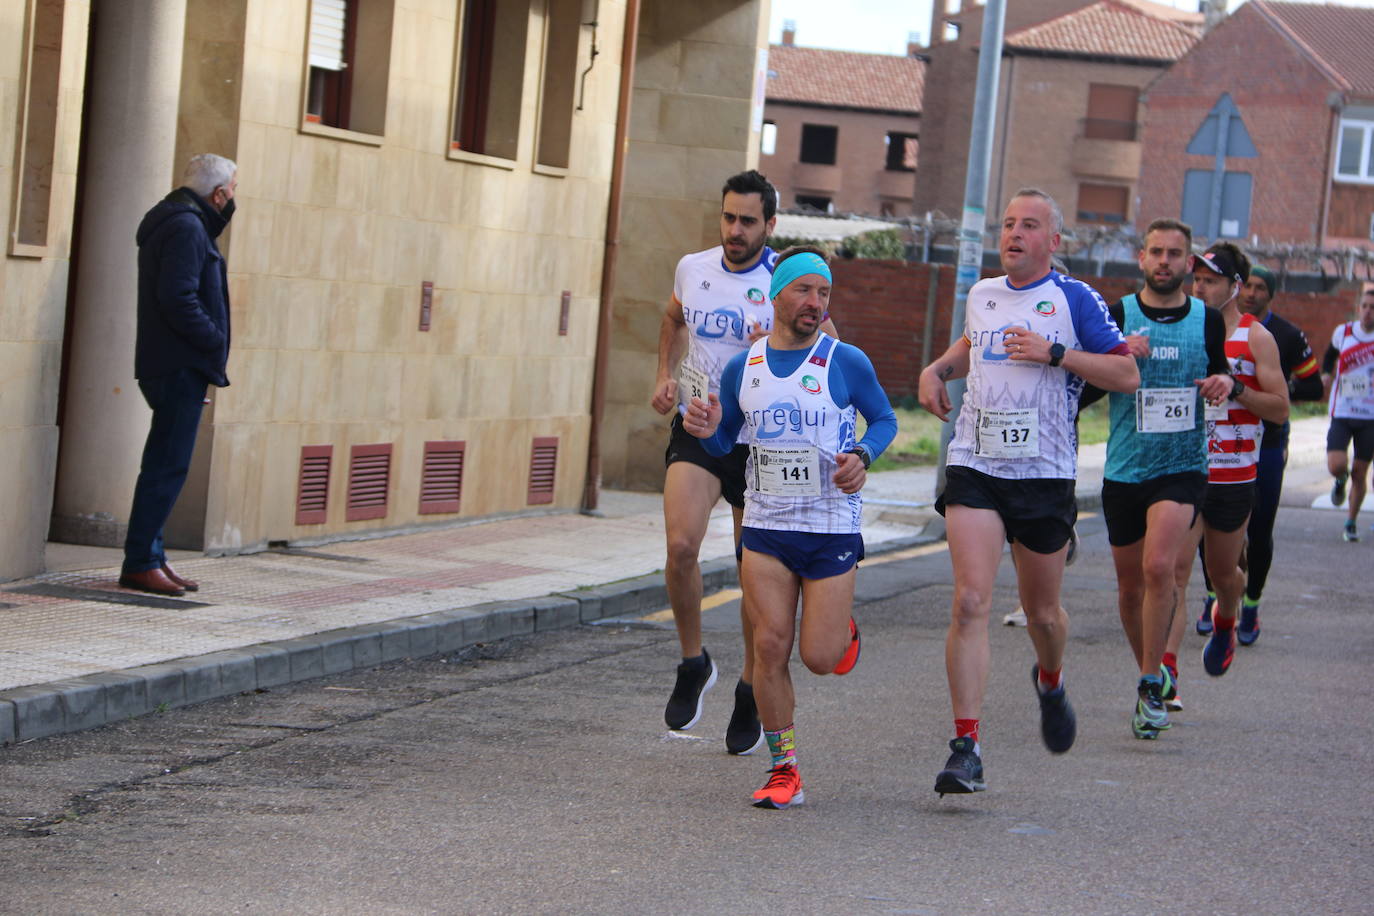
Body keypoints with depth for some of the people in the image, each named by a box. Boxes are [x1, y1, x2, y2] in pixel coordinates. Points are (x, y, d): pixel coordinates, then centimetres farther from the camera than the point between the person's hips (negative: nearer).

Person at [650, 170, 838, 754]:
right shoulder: (692, 268, 5)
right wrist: (665, 375, 14)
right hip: (697, 428, 2)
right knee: (680, 544, -19)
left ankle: (750, 695, 21)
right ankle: (693, 663, 2)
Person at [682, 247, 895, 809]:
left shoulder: (847, 363, -5)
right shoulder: (743, 368, 4)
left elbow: (884, 419, 8)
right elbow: (724, 442, 15)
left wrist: (862, 456, -12)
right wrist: (707, 430, -8)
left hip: (832, 529, -2)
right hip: (765, 529, 2)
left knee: (820, 658, -5)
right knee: (770, 647, -7)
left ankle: (843, 629, 33)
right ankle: (783, 771, 4)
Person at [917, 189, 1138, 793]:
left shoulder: (1073, 299, -2)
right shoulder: (981, 295, 12)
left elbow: (1127, 375, -6)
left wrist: (1054, 352, -15)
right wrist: (938, 368, 15)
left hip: (1044, 474, -2)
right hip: (974, 468, 2)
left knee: (1042, 613, 10)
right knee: (970, 602, -14)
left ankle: (1050, 681, 47)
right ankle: (966, 749, -16)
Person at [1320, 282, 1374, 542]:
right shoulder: (1343, 332, -1)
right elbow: (1331, 353, 21)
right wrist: (1326, 373, 4)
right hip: (1342, 413, 0)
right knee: (1336, 466, -16)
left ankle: (1351, 522, 24)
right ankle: (1341, 480, 22)